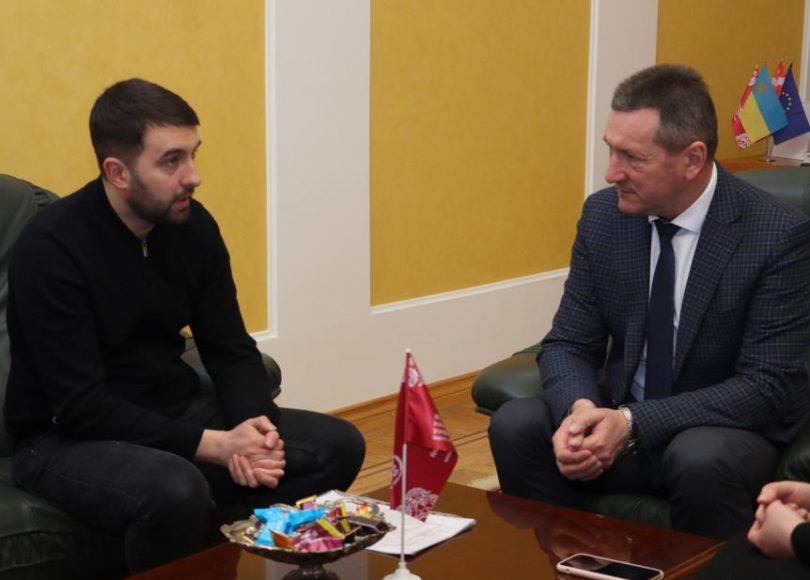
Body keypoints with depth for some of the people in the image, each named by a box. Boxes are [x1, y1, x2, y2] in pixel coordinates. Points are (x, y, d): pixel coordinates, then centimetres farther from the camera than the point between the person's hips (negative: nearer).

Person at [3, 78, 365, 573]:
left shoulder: (193, 225, -2)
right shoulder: (53, 248, -21)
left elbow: (232, 351, 3)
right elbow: (80, 406, -24)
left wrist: (257, 427, -19)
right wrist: (213, 445, -28)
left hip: (175, 413, 7)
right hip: (68, 436, -6)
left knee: (337, 445, -8)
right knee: (177, 492, -38)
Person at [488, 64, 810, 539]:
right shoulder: (604, 215, -3)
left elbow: (768, 387, -18)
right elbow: (568, 344, 2)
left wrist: (634, 424, -27)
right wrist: (581, 408, -22)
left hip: (725, 433, -4)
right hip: (617, 423, 4)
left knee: (701, 460, -36)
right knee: (515, 425, -21)